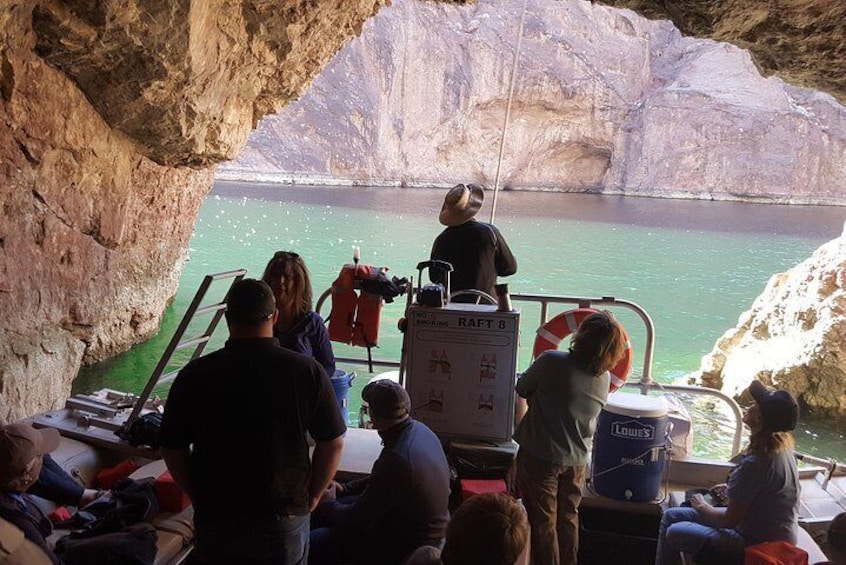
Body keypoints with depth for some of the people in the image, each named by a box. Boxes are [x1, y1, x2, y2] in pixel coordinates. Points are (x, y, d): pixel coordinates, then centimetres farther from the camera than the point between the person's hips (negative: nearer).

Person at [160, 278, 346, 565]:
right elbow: (333, 444, -4)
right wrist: (311, 498, 8)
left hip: (214, 521, 1)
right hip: (285, 520, 0)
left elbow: (173, 451, -1)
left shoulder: (194, 375, -10)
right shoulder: (307, 371, -11)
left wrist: (201, 498, 12)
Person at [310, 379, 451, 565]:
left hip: (407, 546, -9)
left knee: (312, 544, -7)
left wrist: (327, 504, -2)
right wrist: (345, 489, 9)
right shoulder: (419, 429, -6)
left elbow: (356, 520, -21)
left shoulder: (395, 460, -35)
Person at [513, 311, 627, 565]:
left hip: (540, 457, -5)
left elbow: (521, 390, -9)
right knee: (568, 518, 21)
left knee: (542, 521, 9)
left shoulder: (551, 362, -24)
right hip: (576, 459, 5)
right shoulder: (604, 378, -6)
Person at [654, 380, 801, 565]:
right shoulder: (782, 447, -4)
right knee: (671, 516, 10)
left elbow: (730, 520, -22)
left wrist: (702, 507, -5)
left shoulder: (755, 463, -32)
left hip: (758, 545, -9)